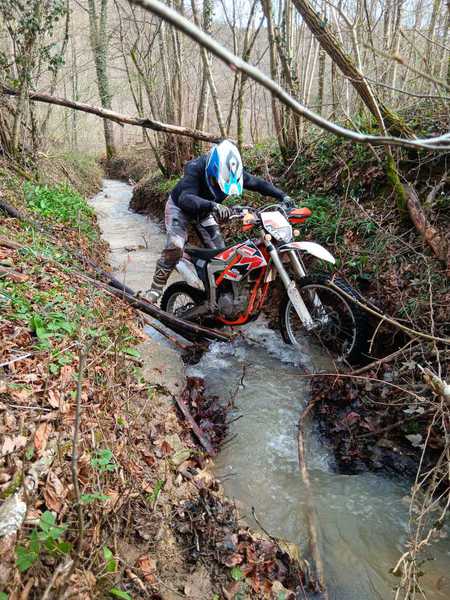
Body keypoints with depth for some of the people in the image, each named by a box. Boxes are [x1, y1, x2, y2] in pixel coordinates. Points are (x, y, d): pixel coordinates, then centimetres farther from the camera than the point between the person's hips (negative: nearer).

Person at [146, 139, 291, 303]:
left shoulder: (233, 172, -22)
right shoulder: (196, 168, -38)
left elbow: (257, 183, -10)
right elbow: (185, 199, -53)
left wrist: (283, 196, -20)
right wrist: (213, 205, -70)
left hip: (204, 211, 5)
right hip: (180, 206, -5)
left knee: (219, 251, -3)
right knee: (175, 246, -27)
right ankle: (156, 288, -16)